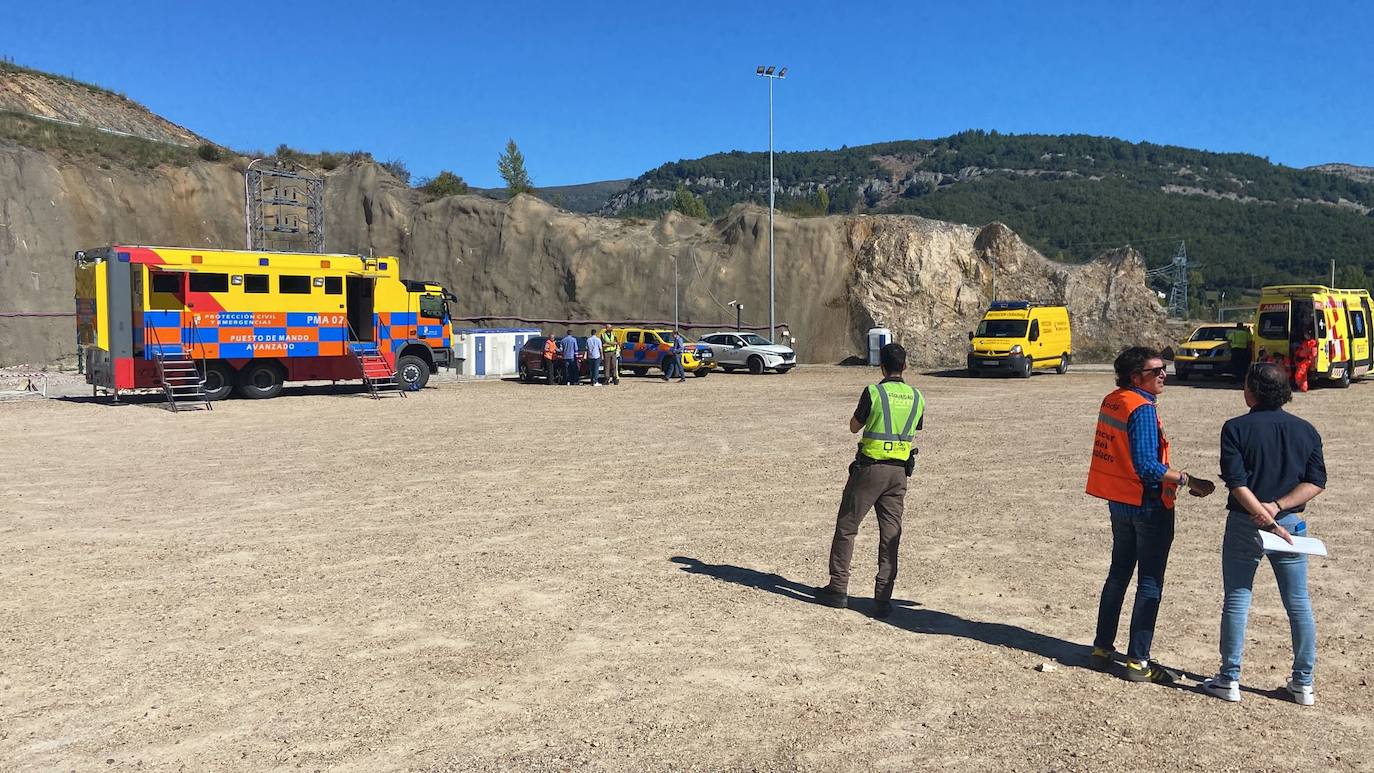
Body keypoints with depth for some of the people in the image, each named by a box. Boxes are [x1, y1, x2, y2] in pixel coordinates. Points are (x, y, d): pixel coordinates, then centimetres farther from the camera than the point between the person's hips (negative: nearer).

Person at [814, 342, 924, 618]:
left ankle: (838, 589, 11)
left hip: (869, 467, -4)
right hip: (899, 471, 4)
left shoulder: (873, 392, -10)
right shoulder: (917, 397, 4)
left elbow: (854, 426, 0)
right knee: (890, 535, 7)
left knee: (846, 527, 8)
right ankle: (883, 599, 7)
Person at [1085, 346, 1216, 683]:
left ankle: (1102, 649, 25)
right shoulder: (1142, 409, -20)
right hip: (1147, 503, -8)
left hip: (1119, 501, 8)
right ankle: (1138, 661, 6)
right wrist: (1189, 481, -19)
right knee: (1150, 583, 1)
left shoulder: (1111, 401, 6)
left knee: (1118, 574, 18)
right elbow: (1146, 465, -25)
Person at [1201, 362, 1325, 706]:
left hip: (1244, 524, -3)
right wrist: (1278, 507, -9)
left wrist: (1265, 518, -15)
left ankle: (1230, 679, 11)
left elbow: (1237, 482, -17)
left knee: (1236, 600, 5)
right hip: (1291, 523, 3)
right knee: (1299, 603, 12)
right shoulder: (1306, 430, 4)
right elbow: (1317, 481, -2)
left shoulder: (1236, 428, -9)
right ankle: (1304, 683, 19)